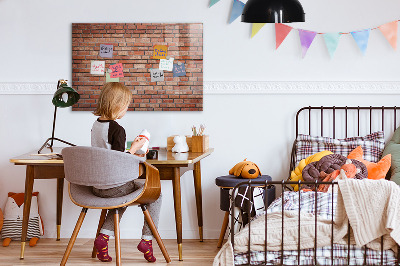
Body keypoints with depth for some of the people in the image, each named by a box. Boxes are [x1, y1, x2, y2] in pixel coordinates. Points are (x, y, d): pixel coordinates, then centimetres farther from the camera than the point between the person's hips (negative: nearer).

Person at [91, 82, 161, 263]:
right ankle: (147, 239, 9)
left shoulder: (96, 125, 6)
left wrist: (129, 154, 19)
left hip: (96, 186, 8)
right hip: (114, 186, -8)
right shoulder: (117, 129, -19)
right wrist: (134, 148, -8)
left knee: (123, 195, 35)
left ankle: (104, 236, 18)